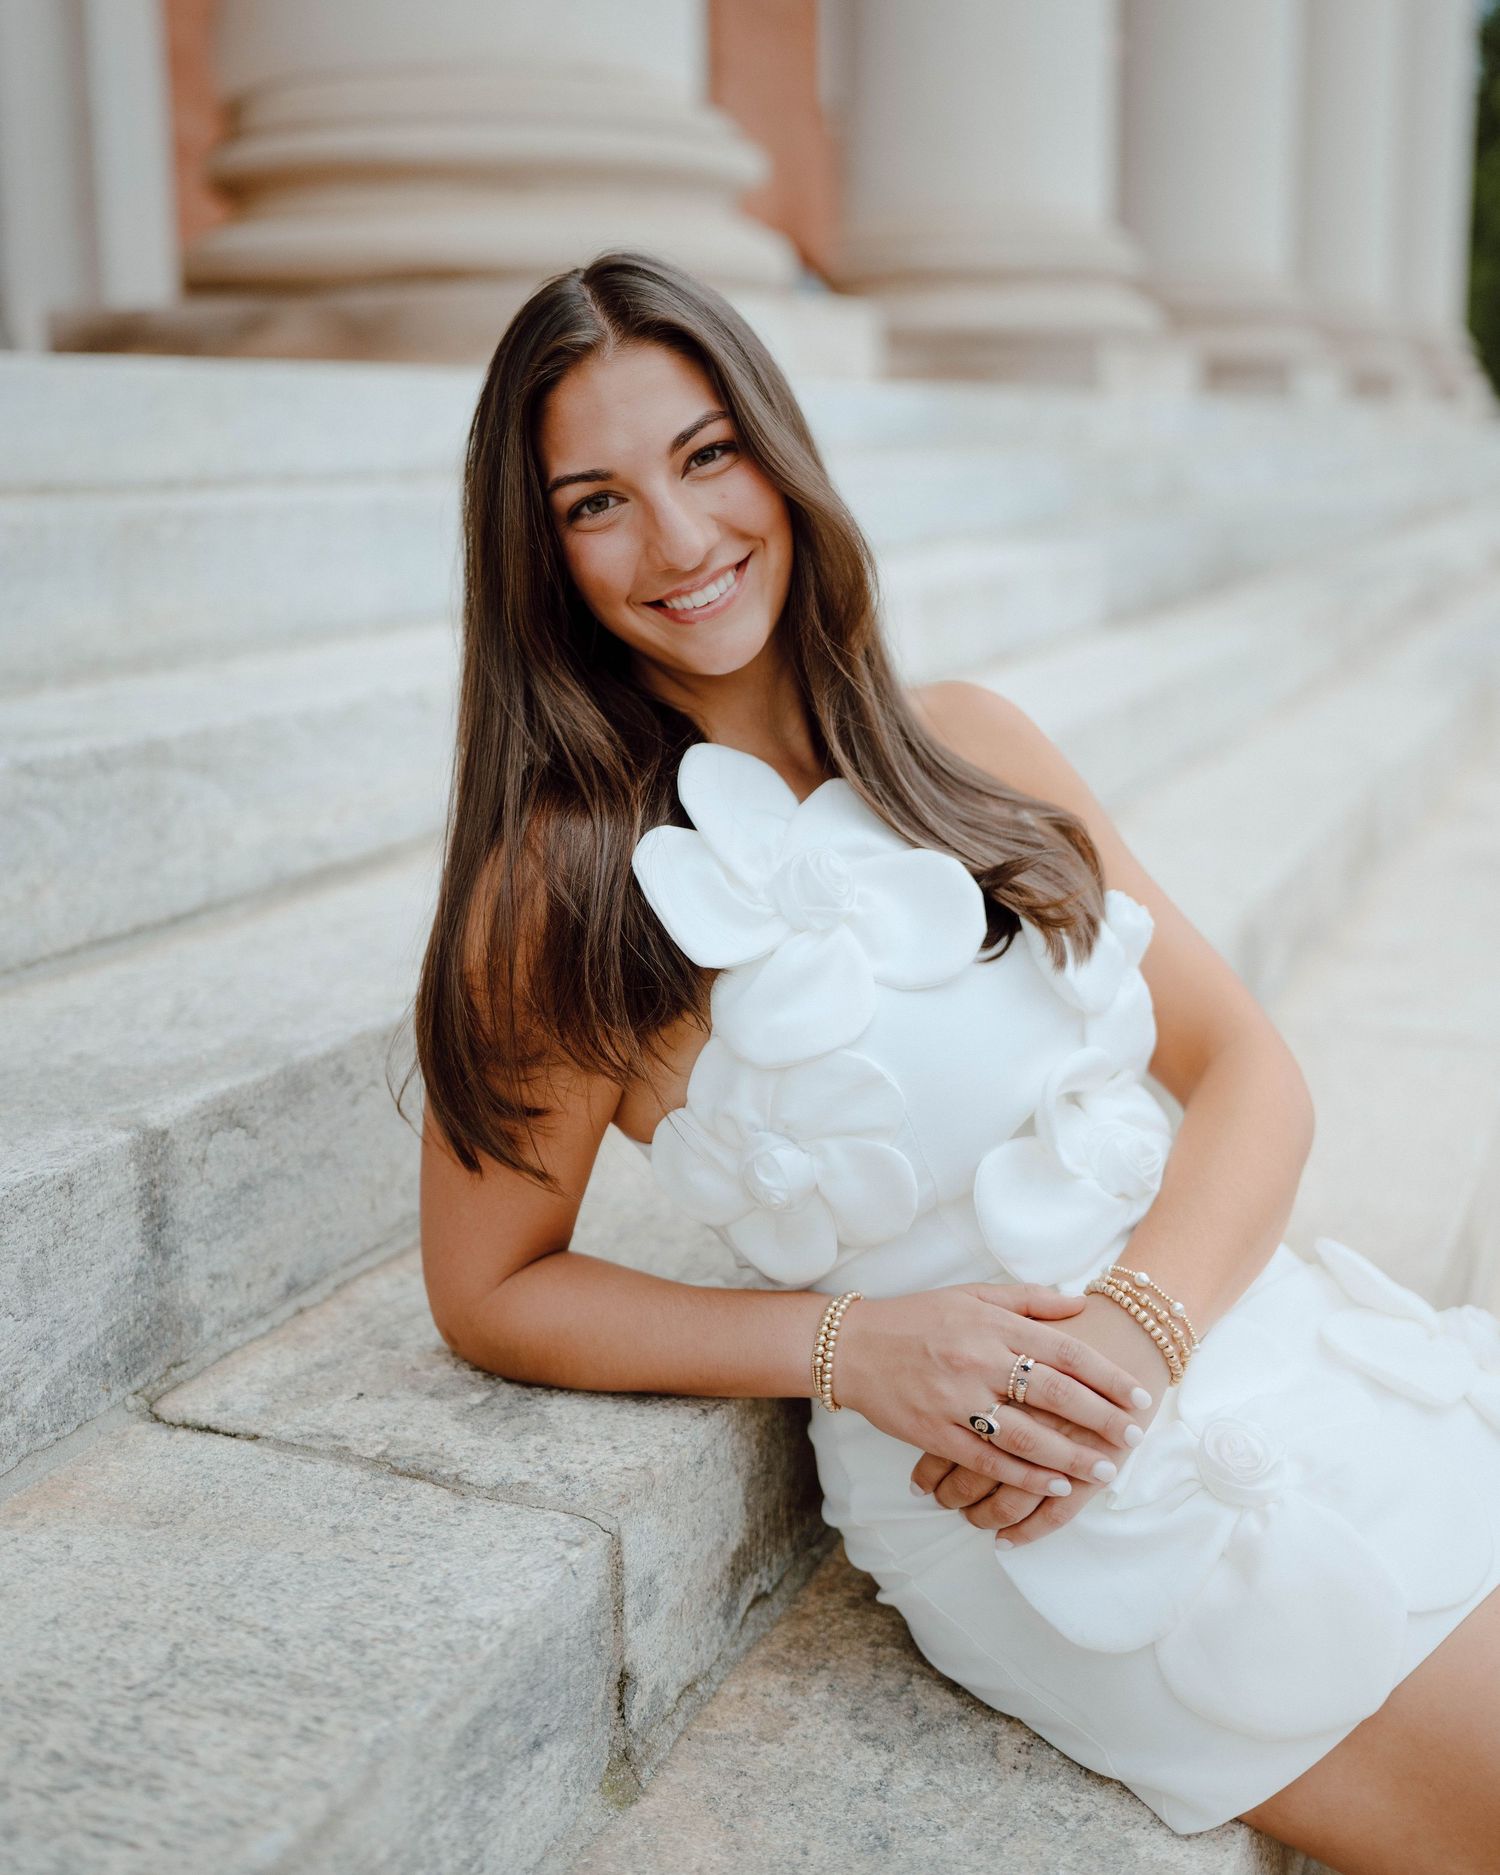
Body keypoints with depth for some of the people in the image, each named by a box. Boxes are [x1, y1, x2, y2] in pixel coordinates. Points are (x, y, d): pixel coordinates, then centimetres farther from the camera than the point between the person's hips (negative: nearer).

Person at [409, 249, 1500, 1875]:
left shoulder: (966, 746, 6)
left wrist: (1141, 1324, -14)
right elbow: (490, 1291, -1)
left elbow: (1246, 1066, 5)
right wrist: (854, 1343, -13)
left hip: (1238, 1315, 5)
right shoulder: (568, 883, -7)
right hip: (1049, 1507, -5)